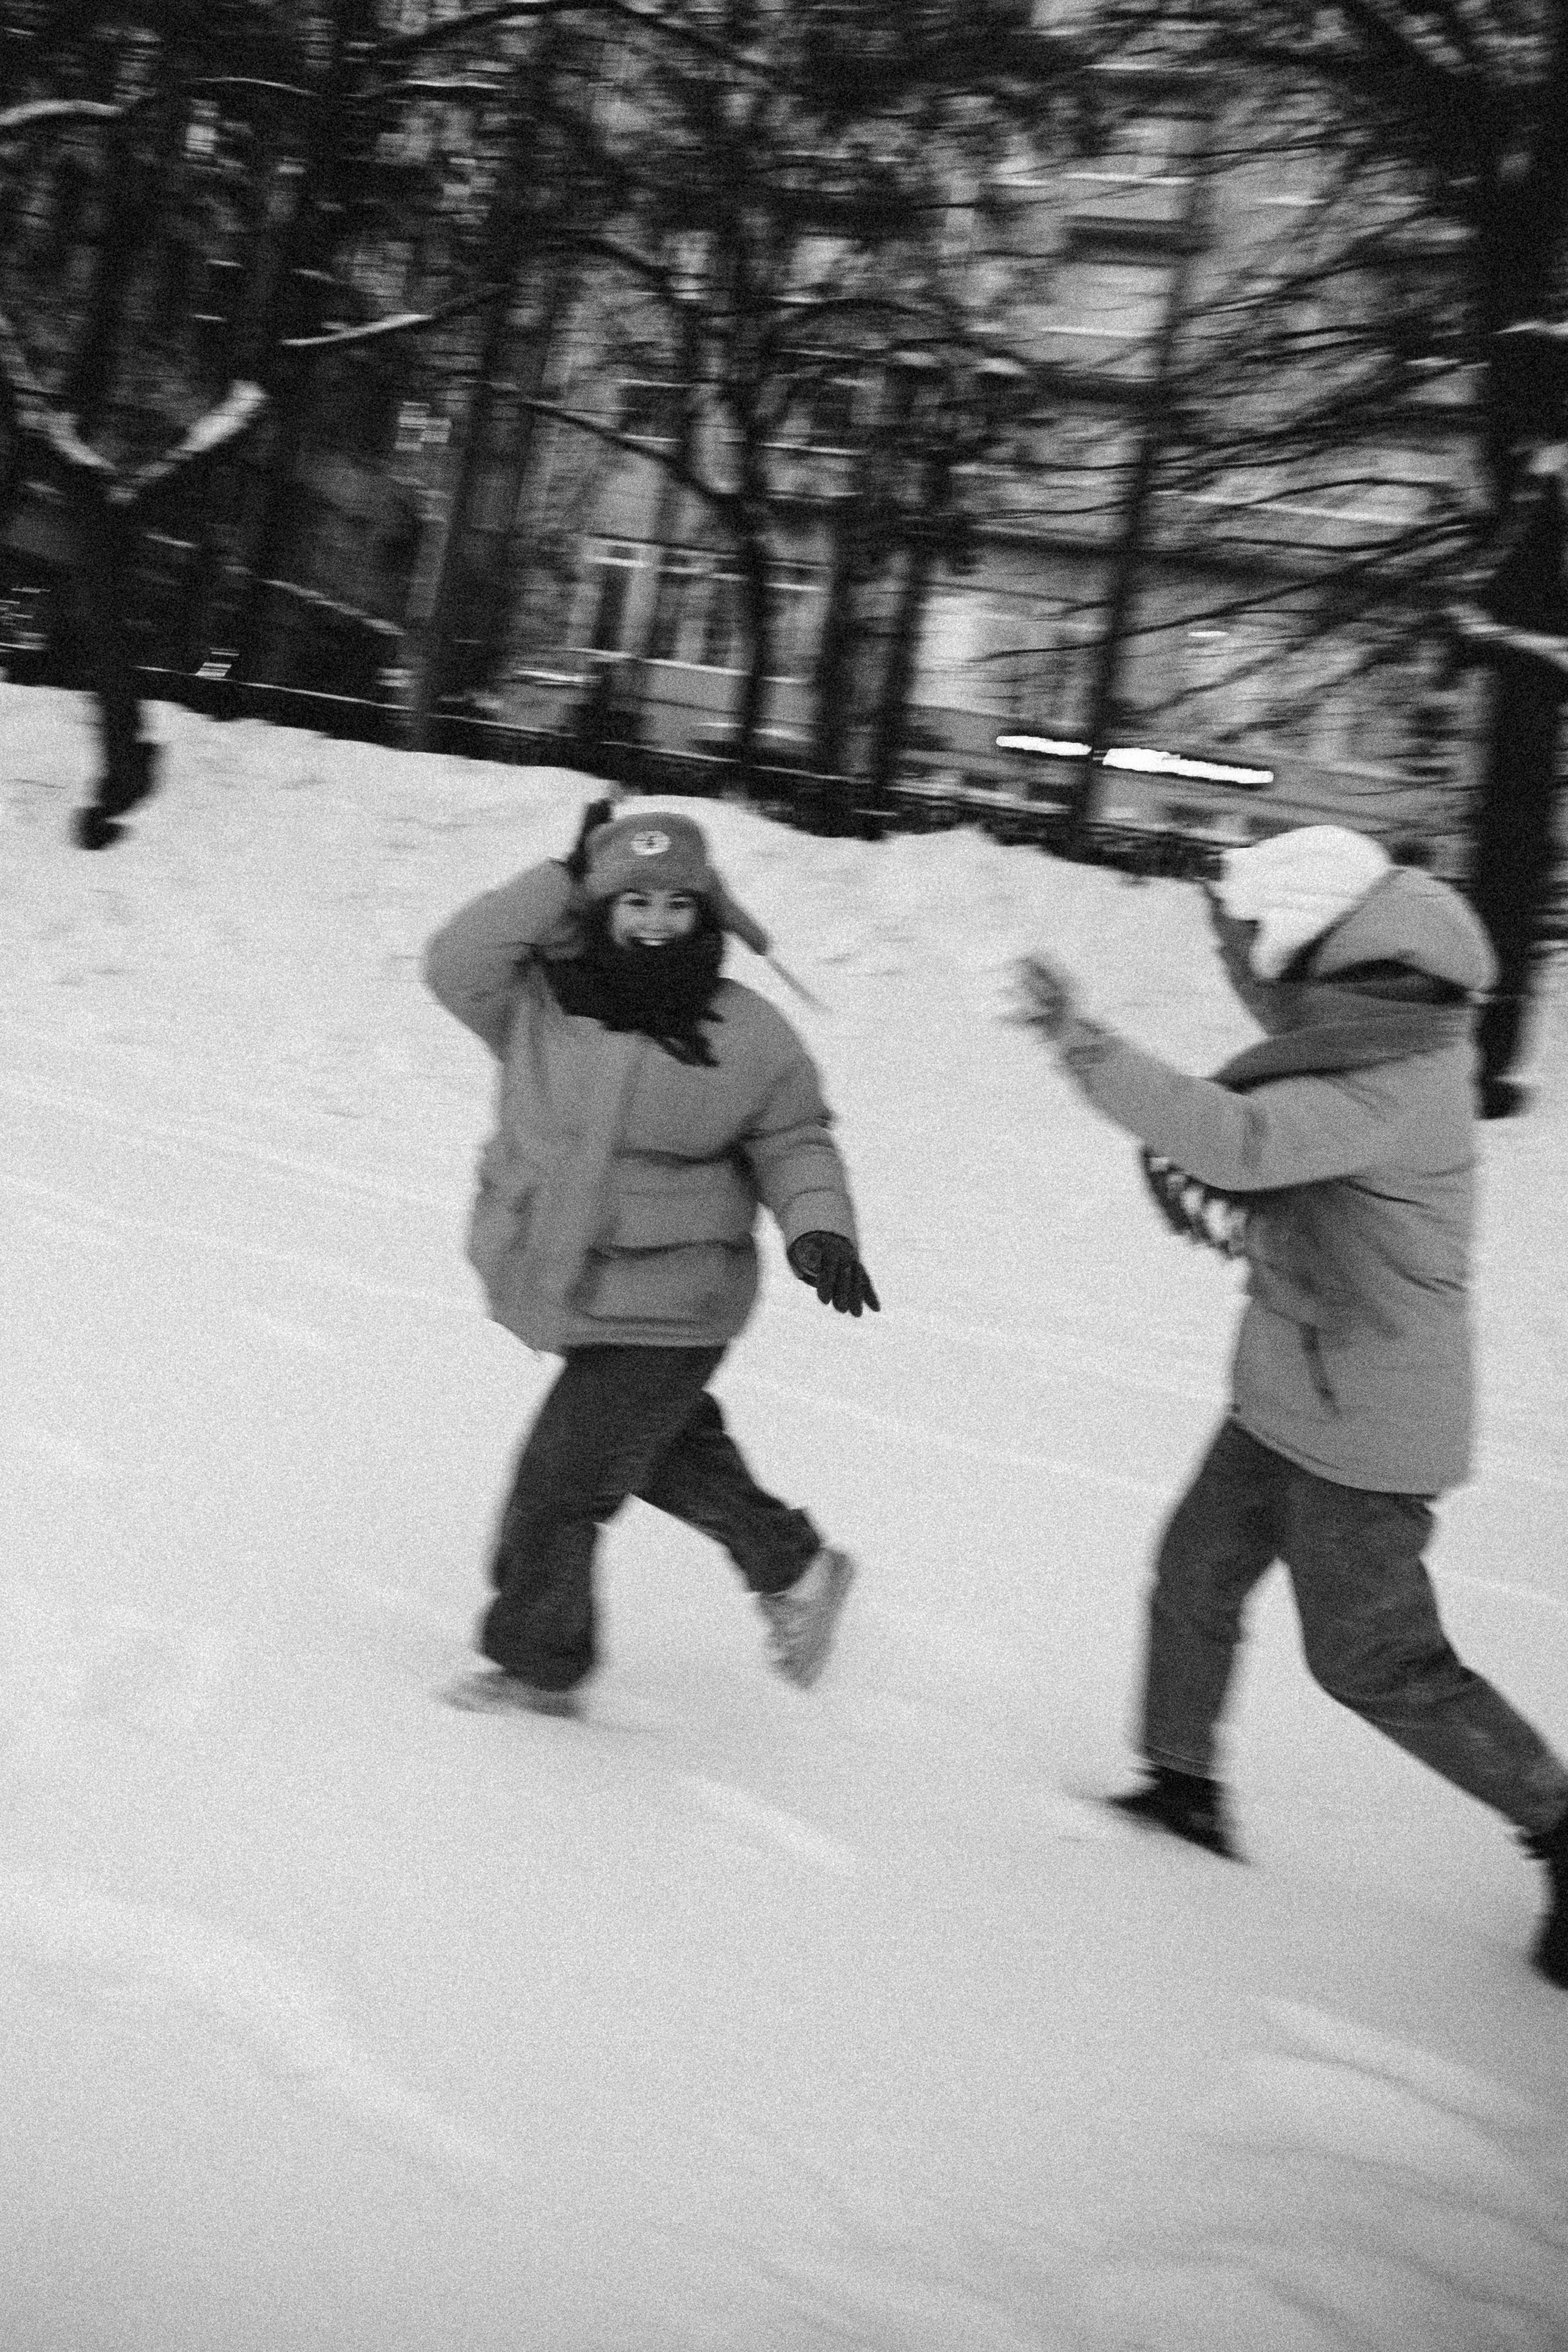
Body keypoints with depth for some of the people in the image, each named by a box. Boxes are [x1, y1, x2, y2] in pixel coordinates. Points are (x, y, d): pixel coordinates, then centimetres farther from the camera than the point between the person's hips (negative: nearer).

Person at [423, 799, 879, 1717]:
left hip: (663, 1309, -5)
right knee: (665, 1445, 23)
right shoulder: (546, 1000, -3)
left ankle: (537, 1662, 23)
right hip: (560, 1290, 5)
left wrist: (821, 1229, -15)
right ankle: (792, 1565, 45)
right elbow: (456, 961, -13)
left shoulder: (749, 1035, -8)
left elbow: (794, 1143, 1)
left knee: (561, 1485, -1)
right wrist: (559, 884, -16)